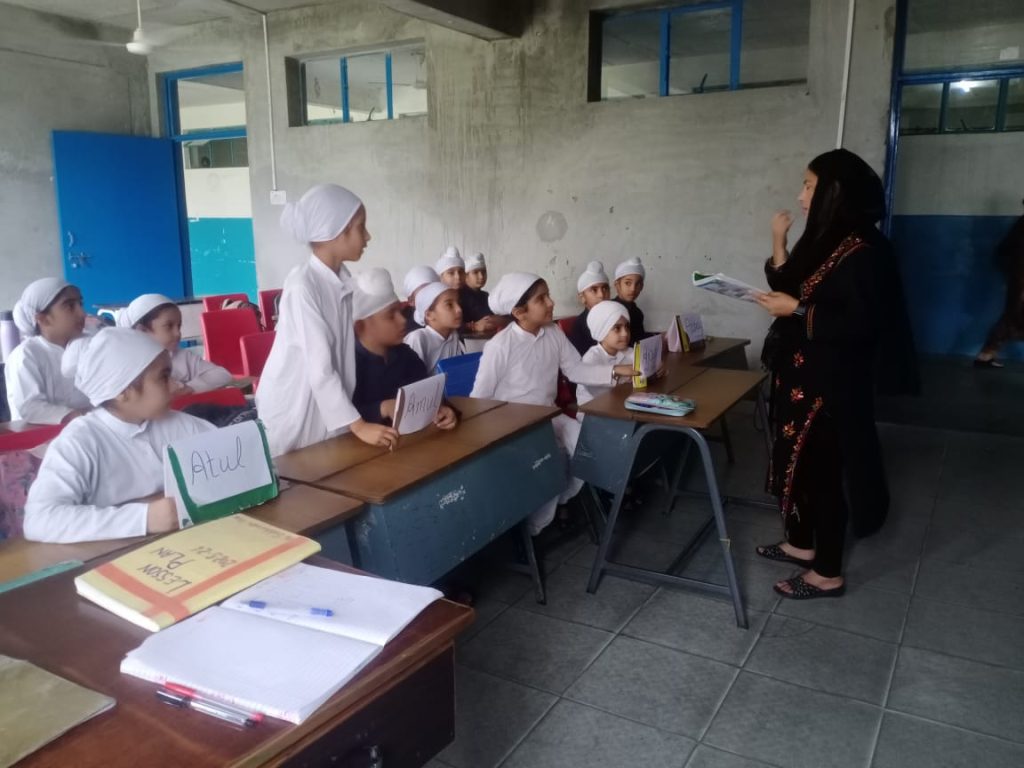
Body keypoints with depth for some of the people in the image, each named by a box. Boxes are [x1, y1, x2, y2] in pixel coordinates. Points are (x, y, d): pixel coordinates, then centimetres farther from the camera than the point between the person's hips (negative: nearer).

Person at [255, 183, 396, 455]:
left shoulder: (342, 280, 3)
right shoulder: (302, 285, -21)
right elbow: (319, 368, -24)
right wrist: (357, 424, -23)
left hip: (327, 406, 7)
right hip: (292, 407, -7)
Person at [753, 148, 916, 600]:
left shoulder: (861, 250, -19)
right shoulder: (822, 239, 8)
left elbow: (862, 323, -23)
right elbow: (788, 287, 10)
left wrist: (798, 310, -21)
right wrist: (778, 243, -1)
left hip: (831, 380, -9)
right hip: (801, 373, 9)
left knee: (822, 468, 0)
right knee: (797, 460, 18)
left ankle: (828, 574, 15)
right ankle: (801, 543, 36)